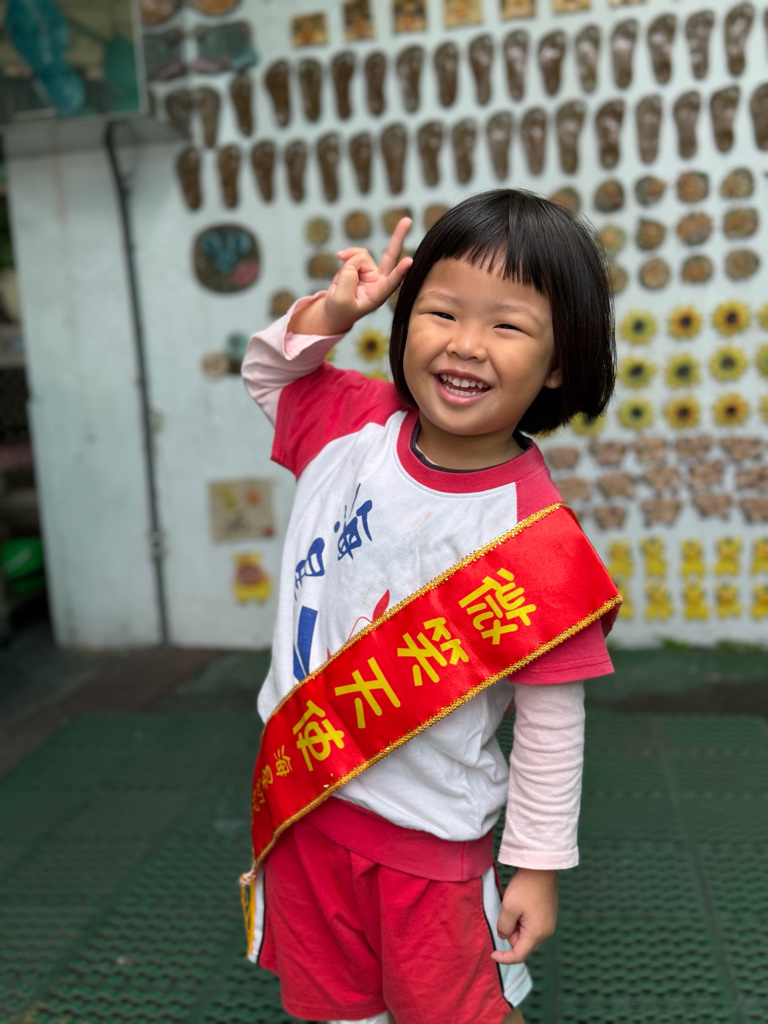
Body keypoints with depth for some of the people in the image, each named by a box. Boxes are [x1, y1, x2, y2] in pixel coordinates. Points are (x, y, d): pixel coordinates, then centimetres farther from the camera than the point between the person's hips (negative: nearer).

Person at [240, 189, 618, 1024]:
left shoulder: (534, 528, -23)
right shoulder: (353, 423, -9)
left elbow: (552, 715, -16)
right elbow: (266, 373, 12)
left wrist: (539, 864, -8)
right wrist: (328, 313, -8)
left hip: (427, 832, -4)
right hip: (297, 790, 5)